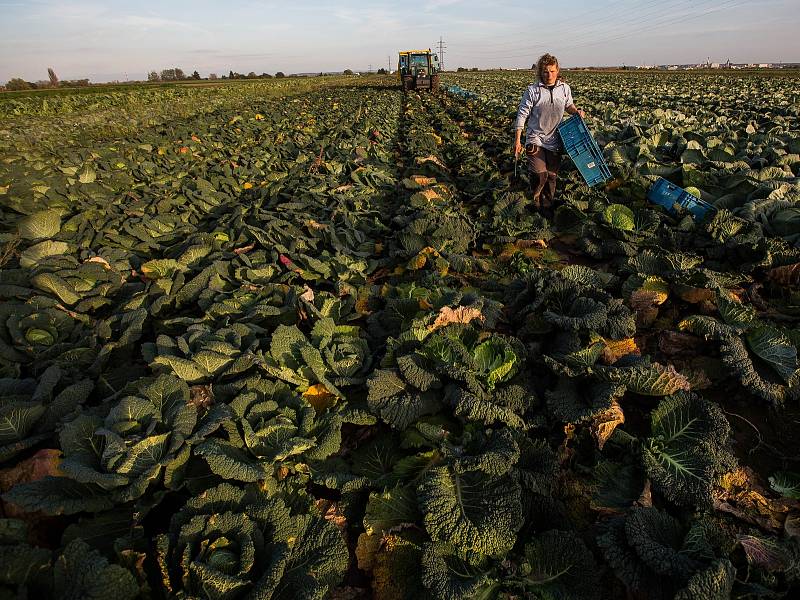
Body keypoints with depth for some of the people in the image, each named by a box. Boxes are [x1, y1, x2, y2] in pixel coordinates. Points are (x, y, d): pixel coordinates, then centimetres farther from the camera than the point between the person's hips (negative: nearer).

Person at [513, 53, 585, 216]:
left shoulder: (564, 88, 2)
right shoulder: (533, 90, -9)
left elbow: (568, 105, 20)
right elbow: (522, 114, -6)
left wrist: (576, 111, -3)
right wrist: (517, 140, -8)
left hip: (555, 140, 4)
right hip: (536, 139, -4)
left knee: (551, 176, 11)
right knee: (540, 175, -14)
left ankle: (547, 206, 29)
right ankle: (536, 203, 11)